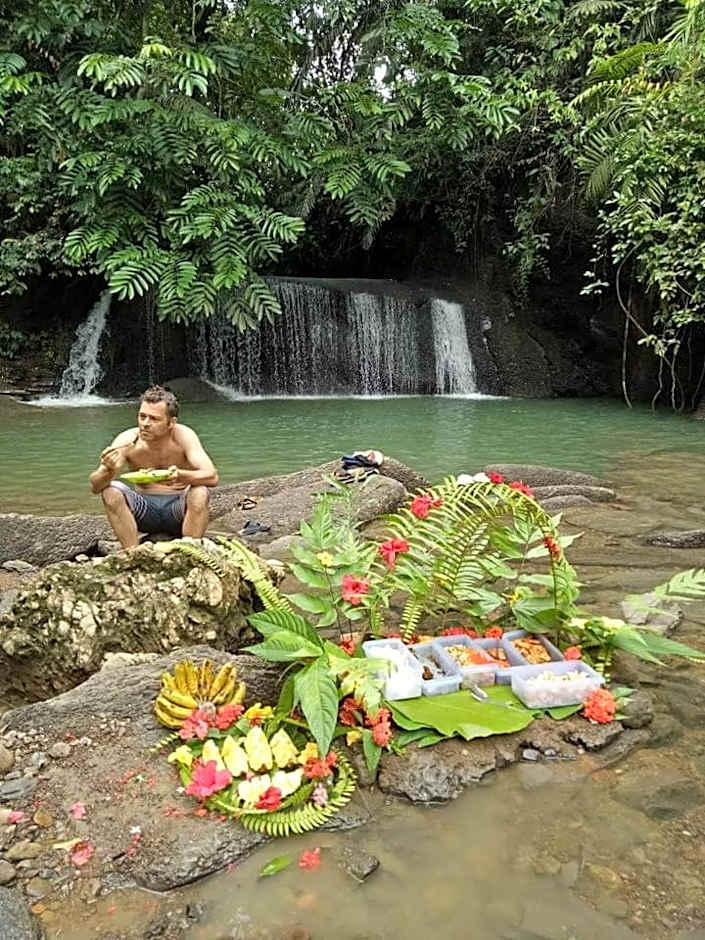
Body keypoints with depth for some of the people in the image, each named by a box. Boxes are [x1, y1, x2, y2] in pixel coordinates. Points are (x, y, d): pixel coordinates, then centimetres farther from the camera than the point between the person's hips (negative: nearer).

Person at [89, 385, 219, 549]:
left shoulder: (184, 436, -16)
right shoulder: (127, 440, -12)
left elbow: (212, 477, -27)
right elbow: (95, 486, -16)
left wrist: (180, 476, -47)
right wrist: (109, 471, -40)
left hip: (178, 507, -2)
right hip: (145, 509, 2)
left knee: (200, 493, -31)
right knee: (111, 490, -23)